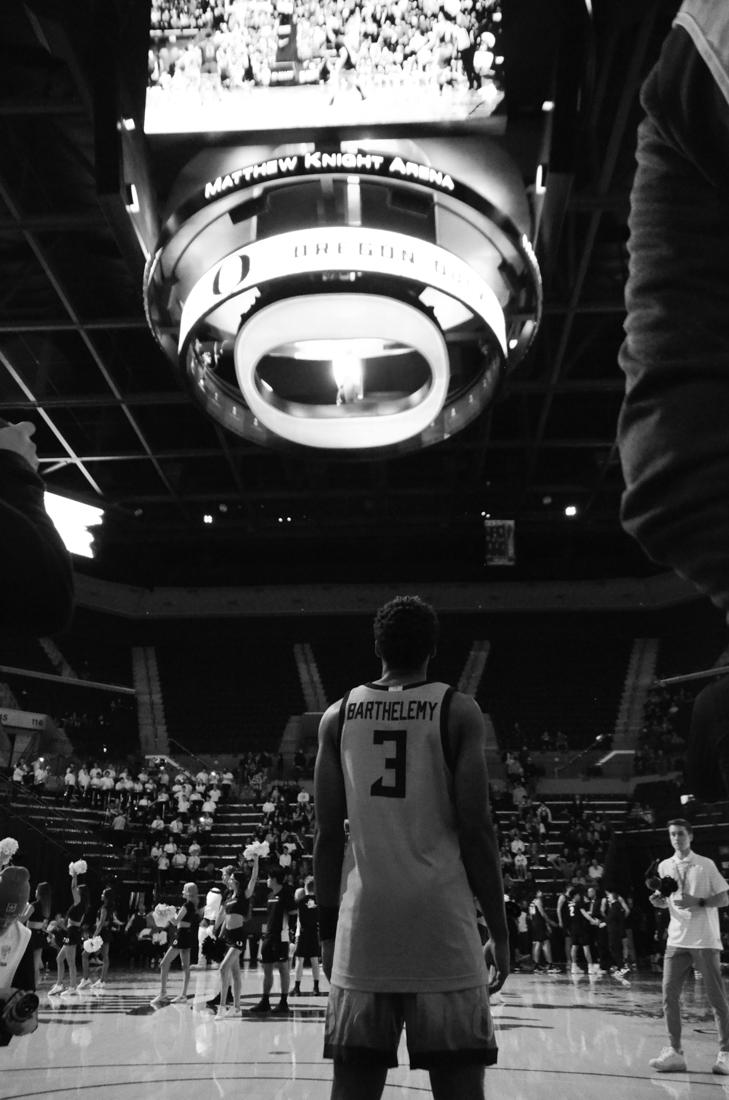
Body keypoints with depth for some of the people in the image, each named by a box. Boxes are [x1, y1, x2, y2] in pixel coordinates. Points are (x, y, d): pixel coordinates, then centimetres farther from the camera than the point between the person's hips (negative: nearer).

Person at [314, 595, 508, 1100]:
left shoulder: (338, 716, 7)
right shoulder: (458, 711, -1)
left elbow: (329, 835, 7)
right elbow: (475, 829, -6)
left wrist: (328, 931, 15)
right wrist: (500, 931, 3)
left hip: (363, 925, 3)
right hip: (441, 924, -2)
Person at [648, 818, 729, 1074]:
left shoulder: (706, 865, -2)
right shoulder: (664, 867, 9)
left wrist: (697, 902, -16)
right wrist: (659, 901, -4)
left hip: (705, 941, -3)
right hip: (676, 940, 4)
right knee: (669, 996, -2)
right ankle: (674, 1052, 7)